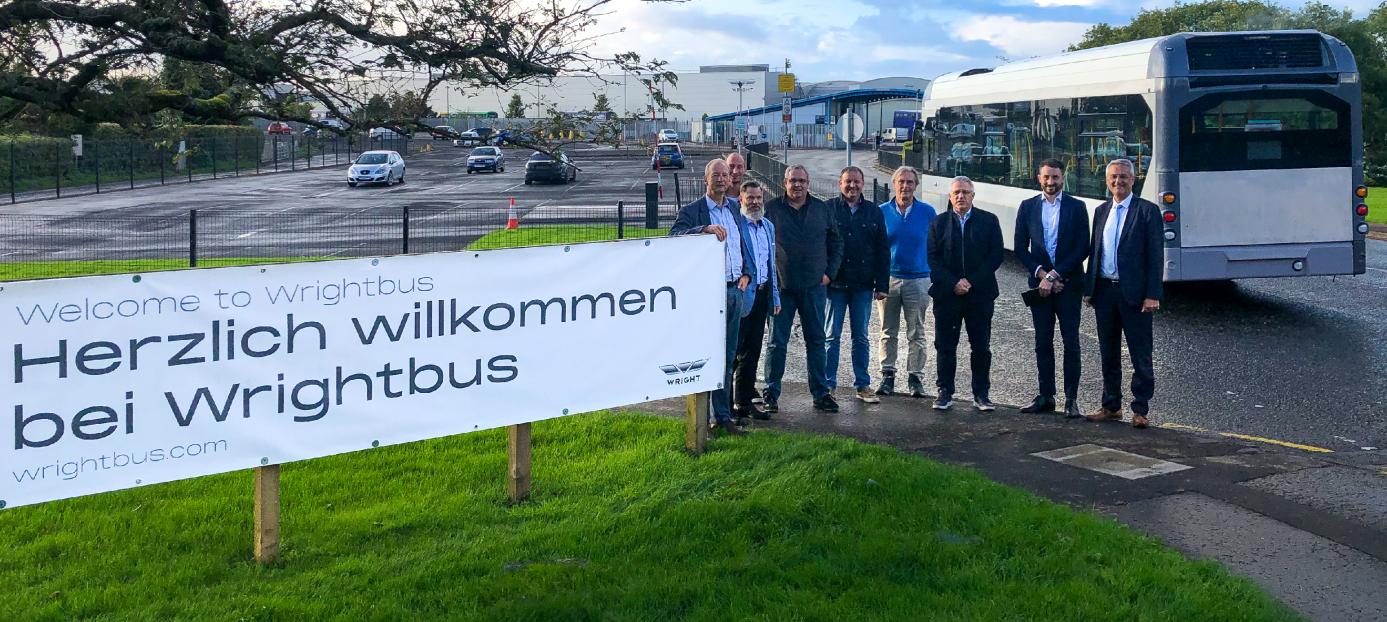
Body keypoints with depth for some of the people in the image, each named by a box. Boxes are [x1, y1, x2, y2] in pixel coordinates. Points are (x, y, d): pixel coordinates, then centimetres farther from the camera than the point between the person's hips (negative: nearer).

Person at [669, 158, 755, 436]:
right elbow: (674, 236, -22)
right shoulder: (691, 211, -5)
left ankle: (723, 416, 18)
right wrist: (705, 230, -35)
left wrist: (747, 274, 8)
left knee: (727, 357, 11)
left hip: (735, 289, 6)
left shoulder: (735, 209, 14)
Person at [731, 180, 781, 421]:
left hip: (761, 294, 7)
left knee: (752, 351, 12)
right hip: (741, 295, -7)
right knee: (733, 351, -3)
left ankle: (745, 401, 20)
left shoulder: (768, 226, 15)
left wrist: (775, 296, 18)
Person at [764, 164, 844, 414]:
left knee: (816, 341, 7)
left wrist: (829, 272, 5)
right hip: (782, 288, -2)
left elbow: (836, 243, 15)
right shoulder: (772, 210, 1)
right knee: (777, 342, 2)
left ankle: (821, 393, 14)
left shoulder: (822, 209, 9)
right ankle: (771, 393, 10)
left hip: (814, 288, 2)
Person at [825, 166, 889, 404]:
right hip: (835, 283, -2)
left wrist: (882, 284, 3)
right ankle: (828, 384, 10)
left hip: (863, 285, 2)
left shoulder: (874, 212, 8)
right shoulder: (828, 209, -1)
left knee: (861, 337, 9)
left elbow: (883, 251, 9)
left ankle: (862, 385, 16)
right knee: (831, 336, 3)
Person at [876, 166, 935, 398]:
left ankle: (915, 378, 10)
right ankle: (887, 376, 12)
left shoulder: (927, 212, 1)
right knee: (888, 333, 6)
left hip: (918, 280, -1)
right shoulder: (882, 212, 1)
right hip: (888, 280, 1)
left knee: (916, 334, 4)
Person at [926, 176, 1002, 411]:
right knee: (945, 346, 3)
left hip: (980, 294, 0)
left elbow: (995, 256, -2)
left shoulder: (989, 221, 4)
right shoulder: (939, 223, 6)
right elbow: (933, 259, 0)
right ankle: (945, 392, 12)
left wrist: (972, 282, -11)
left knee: (981, 347, 3)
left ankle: (981, 394, 13)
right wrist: (953, 284, -12)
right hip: (947, 295, 0)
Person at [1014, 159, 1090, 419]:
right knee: (1043, 342, 6)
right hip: (1040, 283, 2)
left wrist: (1054, 275, -12)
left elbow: (1082, 249, -5)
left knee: (1071, 342, -3)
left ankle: (1071, 399, 1)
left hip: (1068, 284, -2)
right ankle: (1046, 397, 13)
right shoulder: (1028, 207, 8)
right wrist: (1041, 274, -8)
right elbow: (1020, 248, 5)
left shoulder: (1076, 207, 2)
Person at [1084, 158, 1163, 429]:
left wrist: (1152, 295, -14)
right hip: (1104, 291, 5)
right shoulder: (1101, 211, 13)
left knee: (1140, 356, 1)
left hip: (1133, 293, -5)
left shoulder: (1147, 211, -4)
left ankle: (1140, 409, 7)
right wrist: (1089, 289, 9)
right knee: (1108, 354, 12)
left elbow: (1156, 256, -8)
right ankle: (1111, 406, 22)